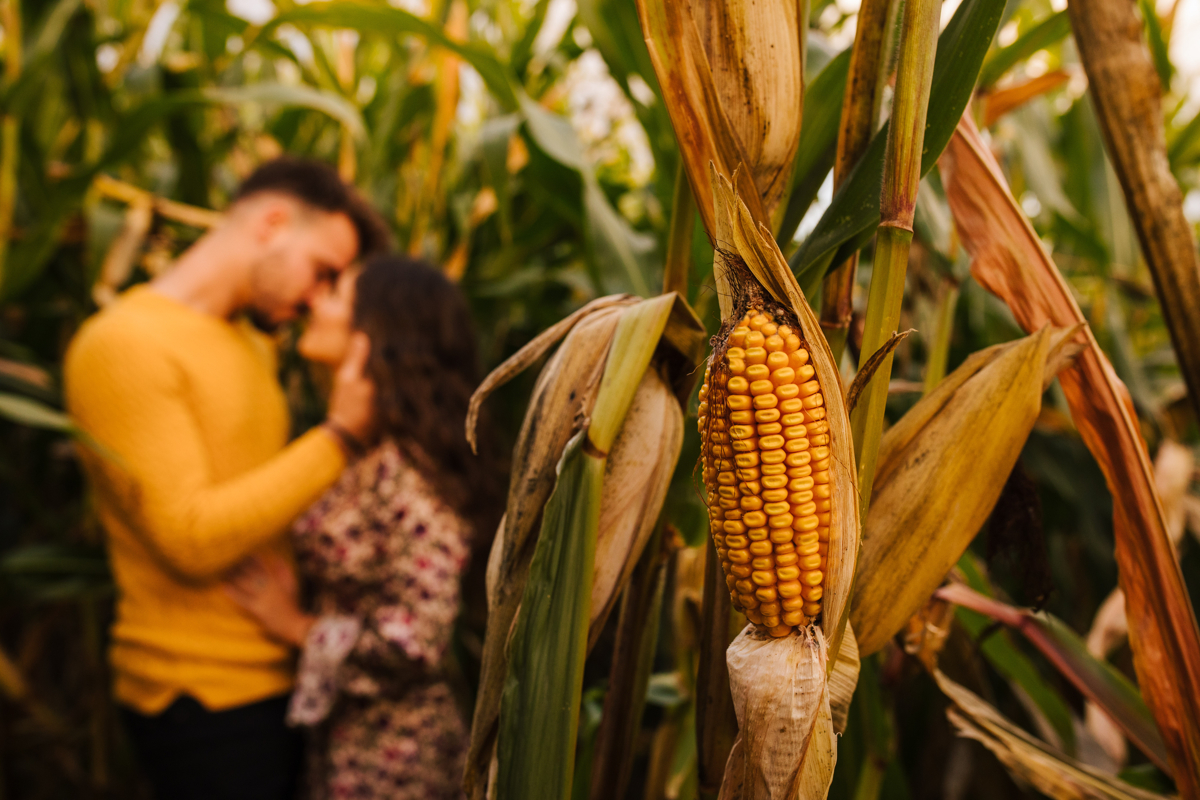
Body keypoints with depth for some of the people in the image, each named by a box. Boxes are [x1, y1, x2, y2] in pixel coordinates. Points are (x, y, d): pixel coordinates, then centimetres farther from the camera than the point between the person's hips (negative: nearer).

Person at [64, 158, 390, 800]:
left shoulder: (251, 346, 14)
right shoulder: (125, 345, -14)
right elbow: (192, 540, -22)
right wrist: (340, 436, -20)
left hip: (279, 677, 8)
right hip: (202, 698, -8)